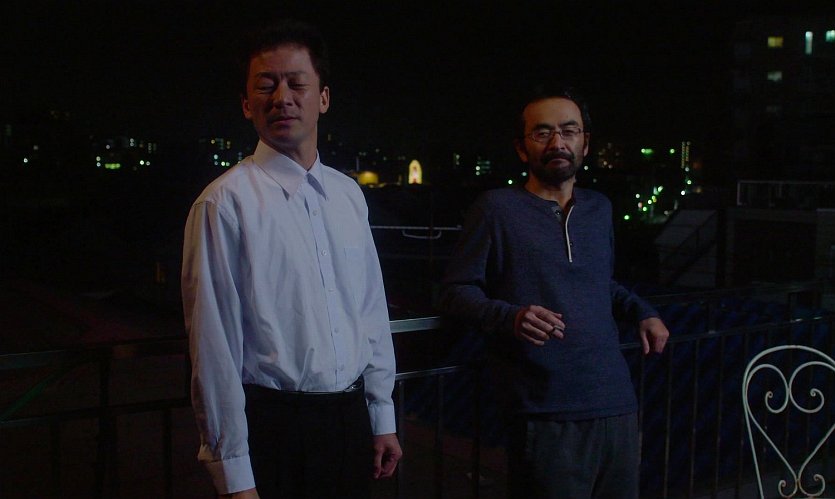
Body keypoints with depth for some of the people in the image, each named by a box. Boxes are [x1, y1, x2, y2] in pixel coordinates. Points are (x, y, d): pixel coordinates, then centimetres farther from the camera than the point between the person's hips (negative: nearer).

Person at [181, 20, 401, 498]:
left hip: (352, 420, 6)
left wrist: (383, 418, 12)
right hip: (272, 427, -5)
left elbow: (373, 311, 11)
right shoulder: (226, 202, -13)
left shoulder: (349, 194, 6)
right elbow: (214, 344, -13)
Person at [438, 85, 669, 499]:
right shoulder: (497, 208, -4)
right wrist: (510, 316, -21)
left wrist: (642, 311, 13)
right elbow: (455, 292, -4)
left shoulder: (599, 208, 15)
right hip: (546, 415, -6)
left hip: (618, 405, 6)